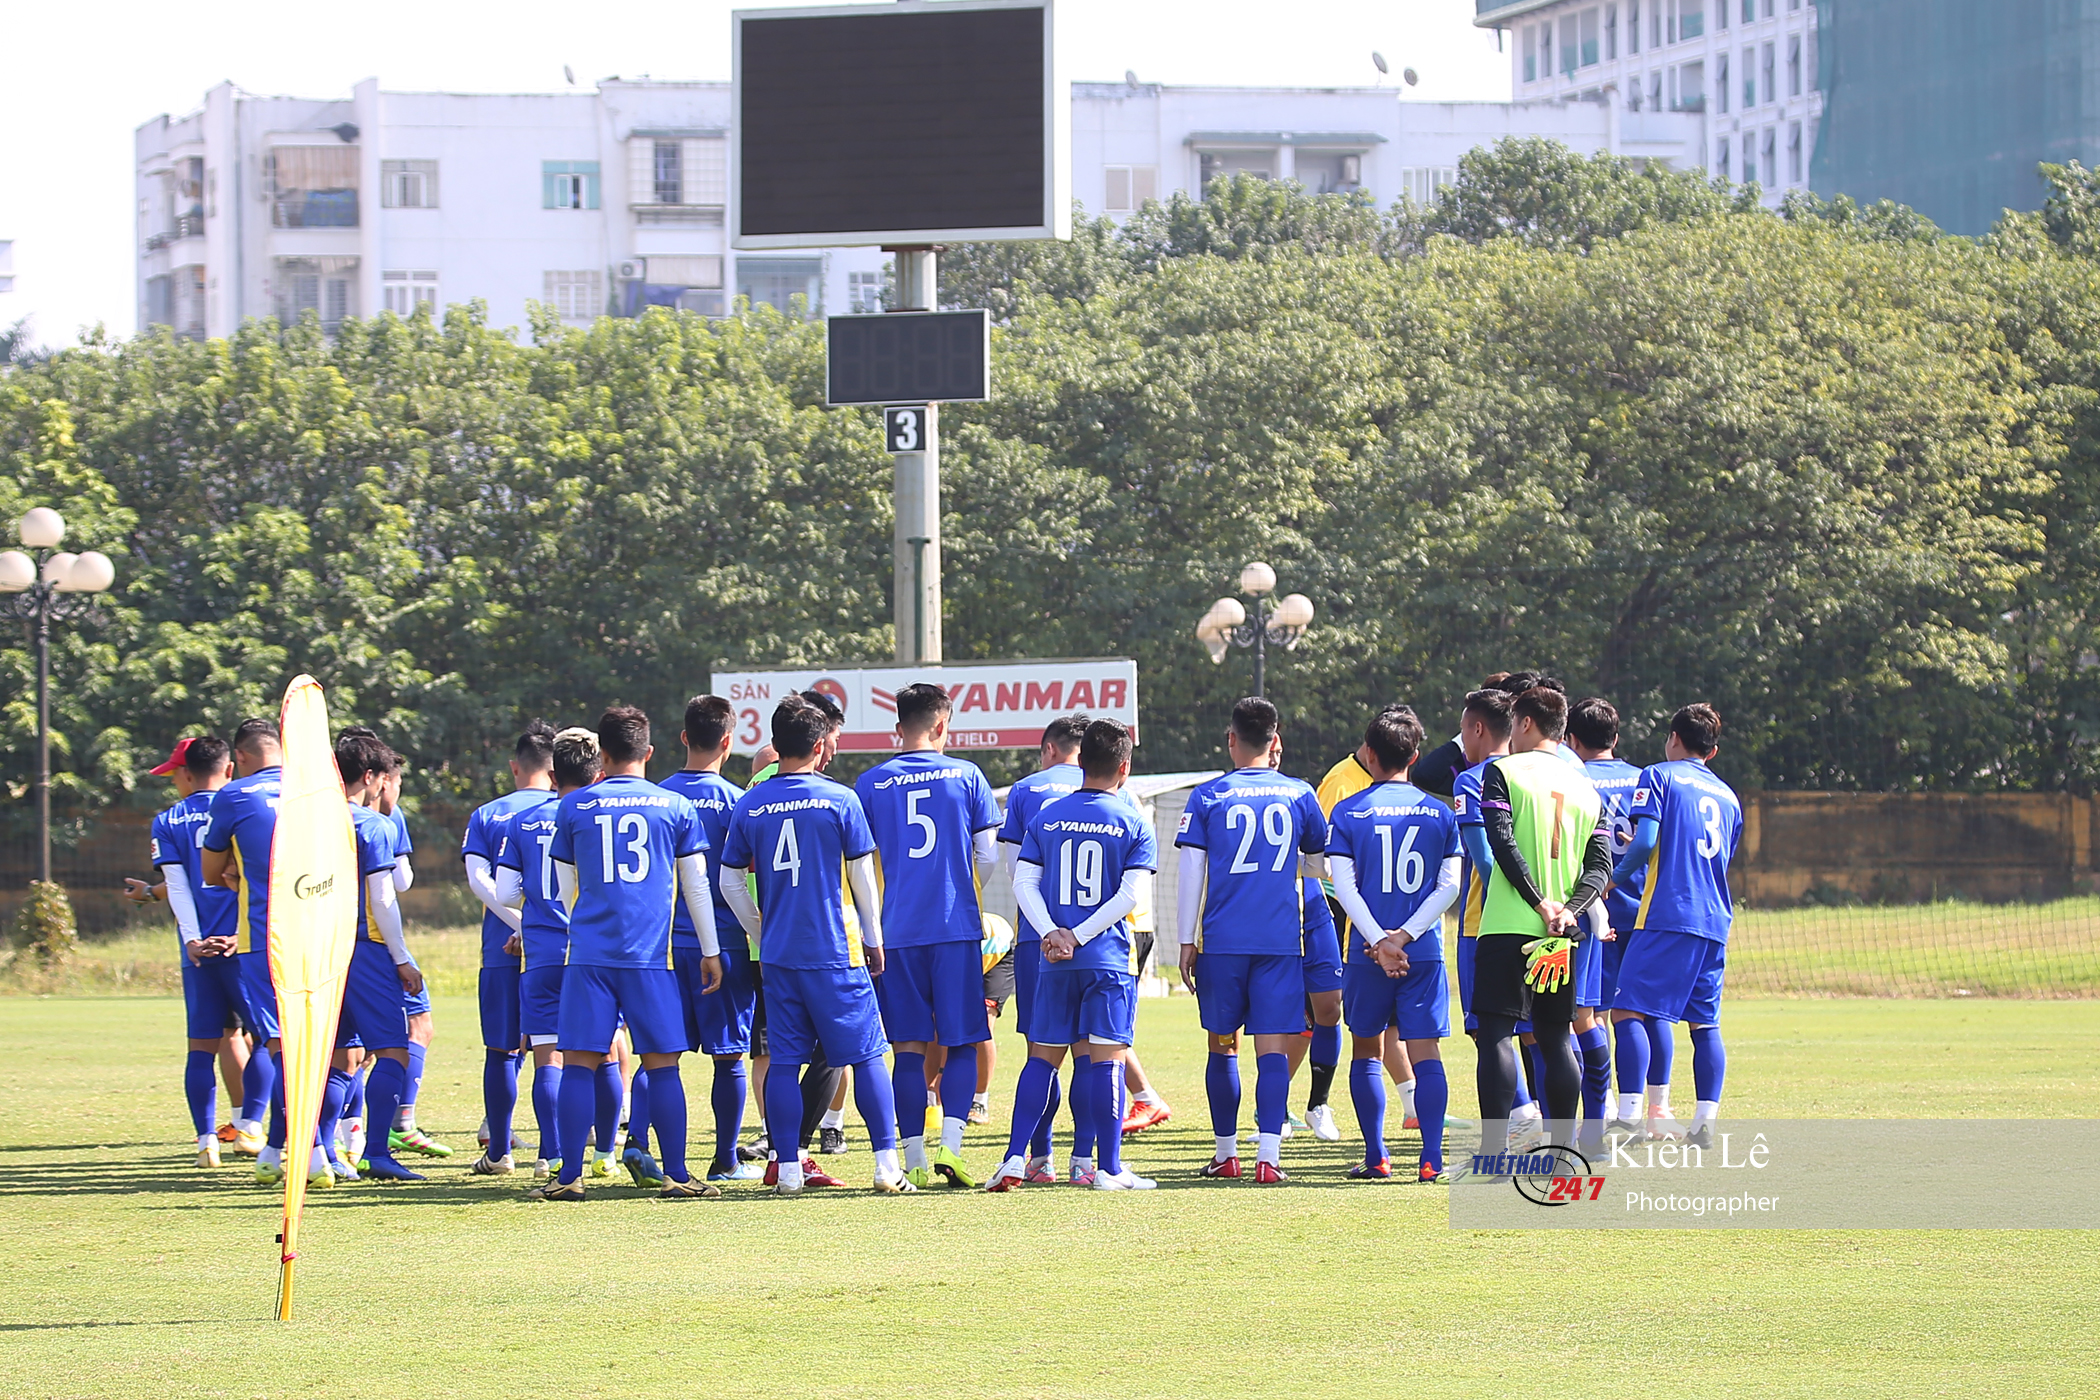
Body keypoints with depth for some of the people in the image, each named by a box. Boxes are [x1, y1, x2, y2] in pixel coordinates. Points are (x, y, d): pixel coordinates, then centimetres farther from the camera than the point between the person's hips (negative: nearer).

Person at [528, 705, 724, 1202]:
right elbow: (696, 886, 8)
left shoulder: (574, 806, 6)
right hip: (652, 956, 0)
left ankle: (570, 1176, -3)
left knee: (580, 1063, 1)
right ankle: (675, 1175, 1)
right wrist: (711, 952, 16)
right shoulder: (676, 807, 5)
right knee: (662, 1066, 3)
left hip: (589, 955, 0)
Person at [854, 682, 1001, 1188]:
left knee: (909, 1048, 5)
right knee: (962, 1042, 6)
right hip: (957, 927, -1)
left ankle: (914, 1159, 2)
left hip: (896, 932, 1)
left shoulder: (870, 784, 3)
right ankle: (950, 1145, -9)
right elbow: (990, 856, 4)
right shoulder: (966, 775, 1)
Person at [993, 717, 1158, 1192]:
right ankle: (1109, 1168, -5)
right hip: (1109, 957, -3)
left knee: (1043, 1057, 10)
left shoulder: (1046, 817, 7)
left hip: (1055, 959, 3)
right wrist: (1079, 936, -11)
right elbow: (1129, 894, -10)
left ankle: (1014, 1160, 6)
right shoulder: (1134, 824, -1)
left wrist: (1053, 933, -9)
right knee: (1107, 1058, -3)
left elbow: (1023, 884, -1)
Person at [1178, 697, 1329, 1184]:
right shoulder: (1298, 794, 4)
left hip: (1222, 941, 0)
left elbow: (1191, 872, -2)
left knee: (1223, 1046, 12)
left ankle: (1226, 1153, 17)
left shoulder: (1208, 796, 0)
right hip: (1281, 939, 0)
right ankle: (1268, 1155, -14)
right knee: (1273, 1048, -2)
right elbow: (1320, 862, 16)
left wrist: (1186, 942, 1)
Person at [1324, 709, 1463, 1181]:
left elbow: (1343, 885, -9)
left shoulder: (1348, 812, 0)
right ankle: (1431, 1158, -10)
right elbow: (1449, 885, -4)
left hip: (1368, 952, -1)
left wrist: (1380, 942, -12)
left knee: (1368, 1051, 13)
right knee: (1427, 1053, 0)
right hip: (1425, 952, 1)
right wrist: (1404, 936, -8)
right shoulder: (1440, 814, 5)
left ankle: (1376, 1157, 11)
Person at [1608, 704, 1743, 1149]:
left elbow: (1645, 842, -11)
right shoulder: (1728, 796, 21)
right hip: (1715, 922, 6)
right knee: (1705, 1022, 9)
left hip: (1666, 916, -6)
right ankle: (1705, 1122, 0)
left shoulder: (1658, 776, 2)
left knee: (1628, 1012, -8)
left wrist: (1617, 877, 7)